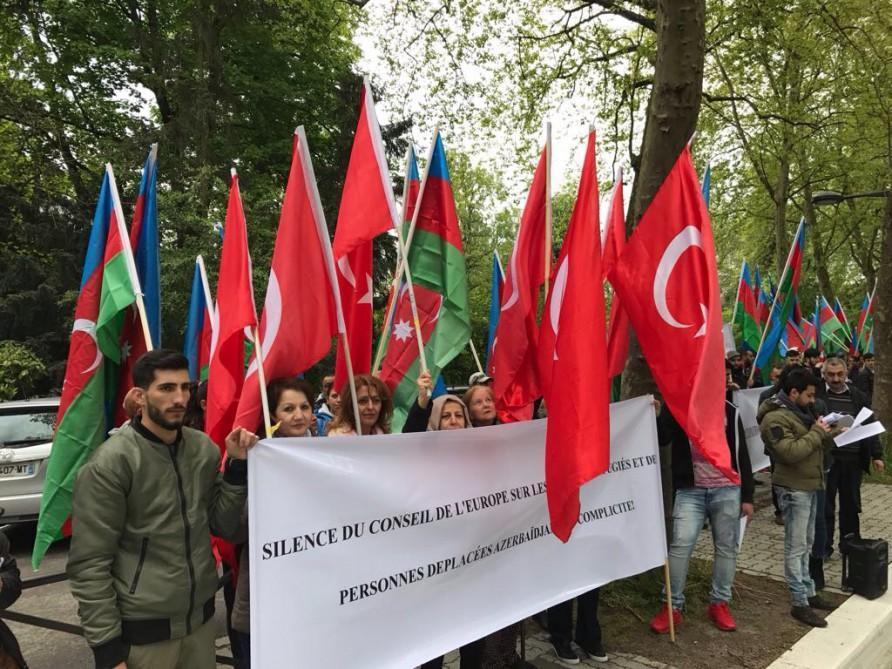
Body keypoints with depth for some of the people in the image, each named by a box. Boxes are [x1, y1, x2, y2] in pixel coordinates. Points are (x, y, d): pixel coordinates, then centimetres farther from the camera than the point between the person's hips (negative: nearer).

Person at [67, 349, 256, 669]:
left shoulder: (204, 448, 0)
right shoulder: (110, 464, -15)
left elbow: (224, 527, 3)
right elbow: (89, 565, -14)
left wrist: (238, 464, -9)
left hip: (202, 618, 5)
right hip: (142, 631, -5)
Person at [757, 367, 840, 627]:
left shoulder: (800, 411, 15)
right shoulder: (775, 418, -18)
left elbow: (817, 446, 21)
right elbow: (790, 452, -28)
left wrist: (832, 434, 1)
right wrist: (817, 433, -18)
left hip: (809, 485, 10)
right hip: (793, 488, -10)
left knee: (806, 544, 17)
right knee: (796, 547, -4)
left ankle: (808, 593, 28)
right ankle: (800, 604, 1)